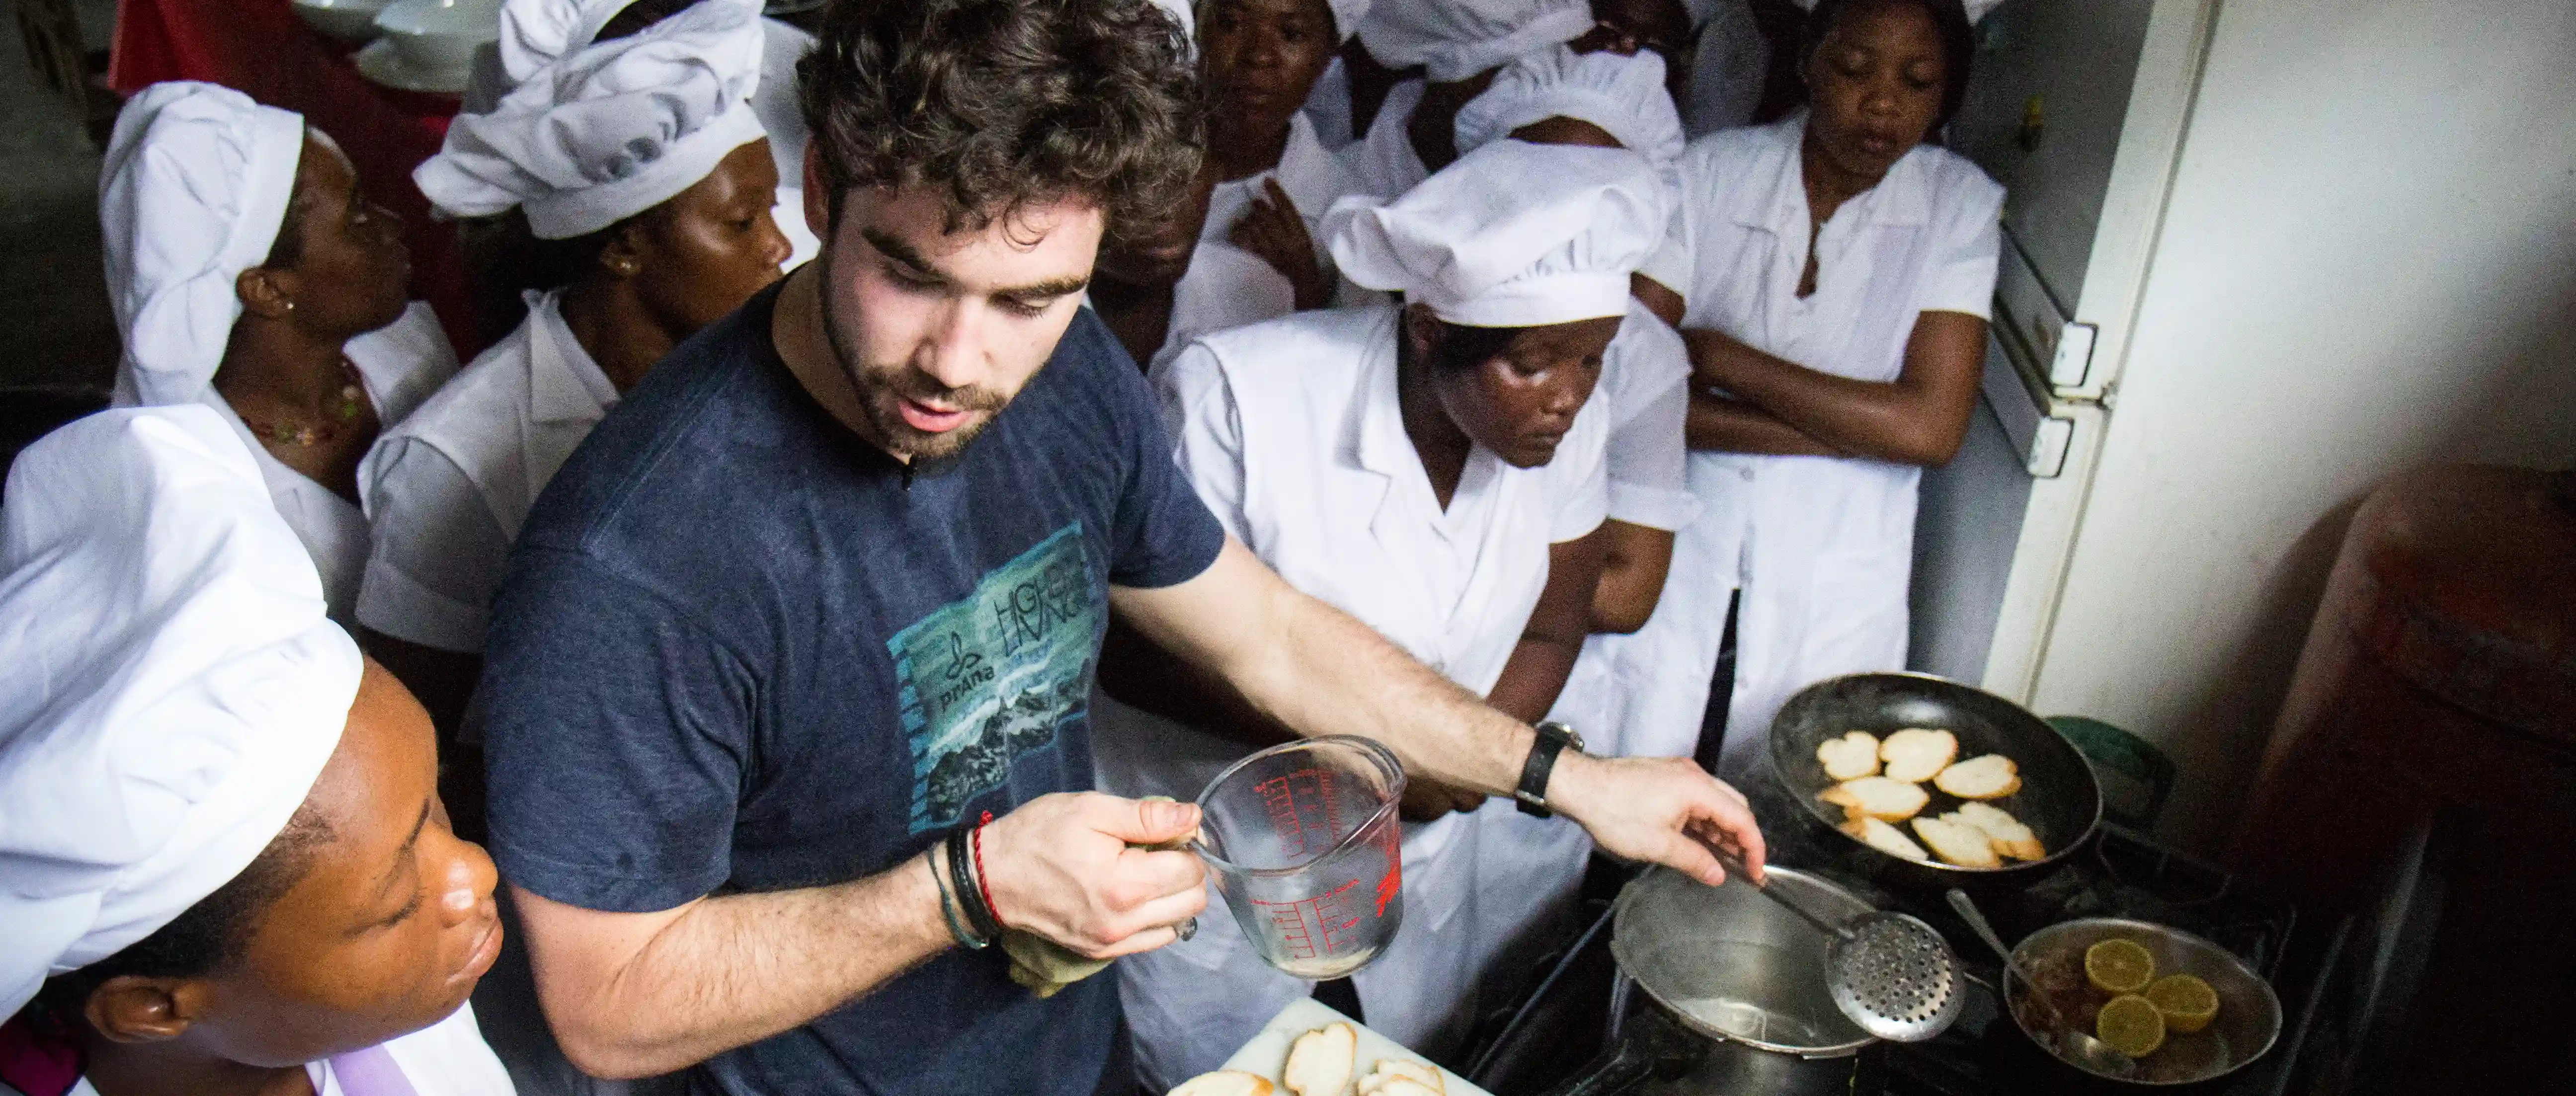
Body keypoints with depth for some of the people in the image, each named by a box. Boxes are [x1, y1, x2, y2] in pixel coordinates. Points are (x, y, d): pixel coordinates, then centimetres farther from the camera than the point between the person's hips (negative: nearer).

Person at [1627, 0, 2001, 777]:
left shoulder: (1960, 207, -4)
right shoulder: (1714, 173, -5)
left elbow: (1932, 428, -13)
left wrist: (1717, 356, -16)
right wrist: (1846, 429, -18)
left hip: (1839, 577, 1)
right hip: (1684, 546, 0)